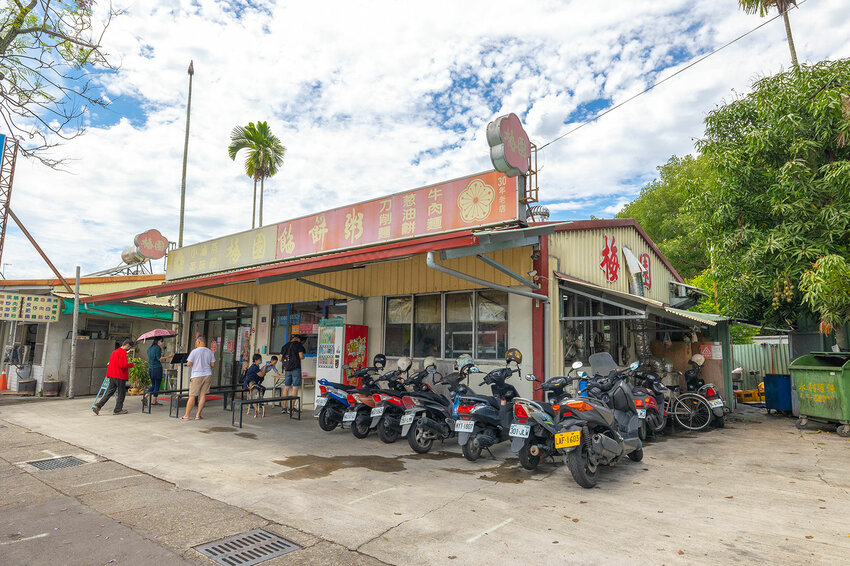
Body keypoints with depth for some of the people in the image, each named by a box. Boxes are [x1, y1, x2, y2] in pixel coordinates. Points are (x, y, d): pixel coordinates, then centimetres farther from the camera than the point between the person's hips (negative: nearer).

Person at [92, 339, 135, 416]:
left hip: (112, 376, 9)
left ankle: (98, 406, 2)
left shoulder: (115, 351, 15)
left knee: (109, 392, 11)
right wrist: (132, 364, -8)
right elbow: (123, 365, -23)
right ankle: (118, 410, 11)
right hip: (120, 376, -8)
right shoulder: (122, 352, -15)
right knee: (121, 393, 4)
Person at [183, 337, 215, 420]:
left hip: (197, 375, -4)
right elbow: (212, 364, 5)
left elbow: (189, 364, -10)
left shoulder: (194, 351, -7)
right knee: (203, 394, 5)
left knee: (192, 396, 1)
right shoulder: (210, 352, 5)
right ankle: (198, 415, 7)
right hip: (207, 374, 4)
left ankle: (187, 415, 7)